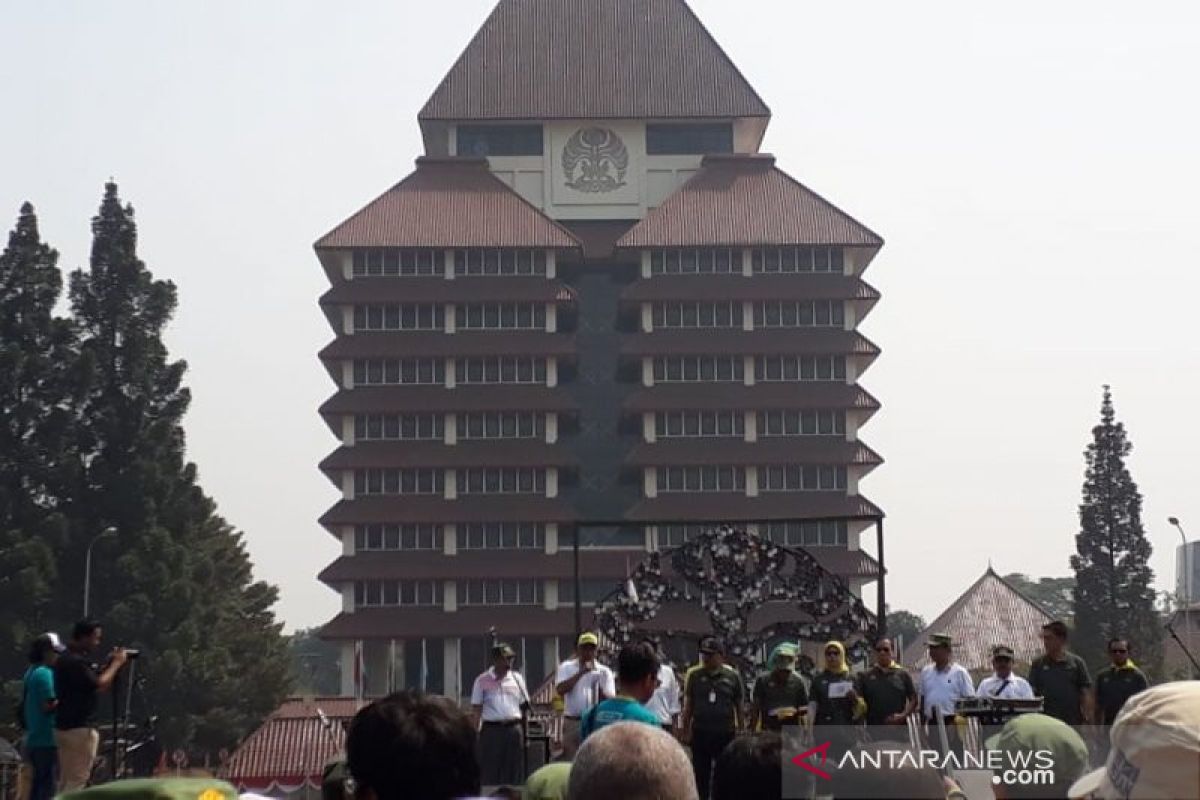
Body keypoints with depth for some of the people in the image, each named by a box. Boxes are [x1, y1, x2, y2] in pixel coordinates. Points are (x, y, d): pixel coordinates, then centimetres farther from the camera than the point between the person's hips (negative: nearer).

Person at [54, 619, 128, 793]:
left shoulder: (67, 658, 14)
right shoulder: (75, 661, -18)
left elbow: (93, 680, 19)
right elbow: (100, 685, -22)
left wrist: (109, 664, 9)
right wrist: (116, 663, -10)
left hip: (64, 726, 10)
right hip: (79, 728, -10)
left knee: (66, 781, 12)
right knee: (78, 780, -8)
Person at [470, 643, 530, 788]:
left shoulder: (517, 679, 9)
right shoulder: (482, 681, 2)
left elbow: (525, 706, 13)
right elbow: (476, 709, 3)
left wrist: (525, 732, 6)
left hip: (514, 729, 2)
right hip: (491, 730, -2)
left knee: (514, 770, 4)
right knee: (490, 772, -2)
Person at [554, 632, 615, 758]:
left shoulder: (604, 671, 6)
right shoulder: (566, 667, 5)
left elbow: (610, 700, -1)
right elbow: (560, 689, -12)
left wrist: (599, 687, -21)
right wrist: (581, 673, -16)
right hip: (572, 723, 0)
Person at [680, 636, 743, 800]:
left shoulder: (732, 676, -1)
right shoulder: (694, 675, 1)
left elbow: (739, 706, 5)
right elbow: (688, 706, 5)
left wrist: (740, 731, 4)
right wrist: (685, 730, 3)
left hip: (725, 734, -1)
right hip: (700, 733, 1)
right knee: (700, 775, 8)